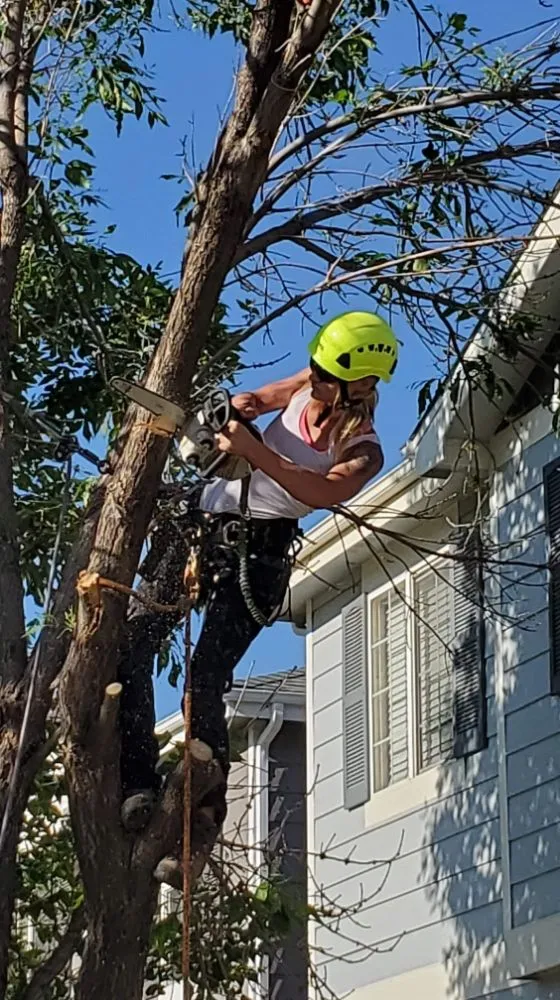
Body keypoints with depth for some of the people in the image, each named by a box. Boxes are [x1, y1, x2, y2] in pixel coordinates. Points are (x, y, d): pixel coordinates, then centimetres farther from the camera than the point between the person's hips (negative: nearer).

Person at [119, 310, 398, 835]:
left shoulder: (362, 453, -13)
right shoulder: (309, 385, 2)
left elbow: (325, 492, -33)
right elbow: (257, 399, 17)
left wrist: (254, 451, -42)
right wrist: (242, 406, -7)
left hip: (257, 551, -6)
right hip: (206, 523, 6)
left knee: (205, 681, -17)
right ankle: (137, 781, -7)